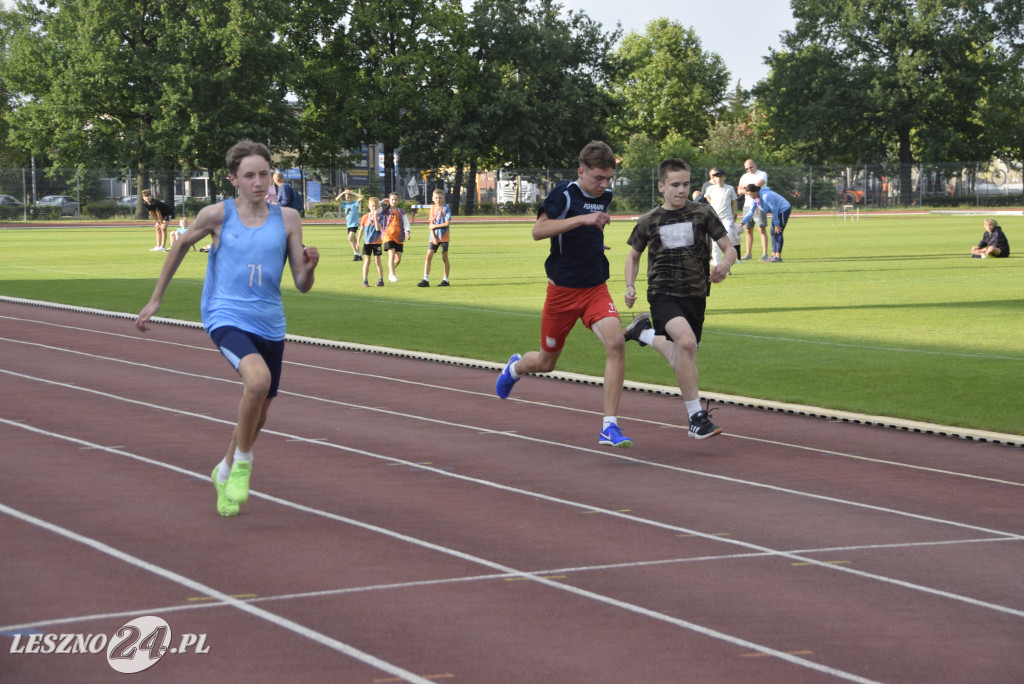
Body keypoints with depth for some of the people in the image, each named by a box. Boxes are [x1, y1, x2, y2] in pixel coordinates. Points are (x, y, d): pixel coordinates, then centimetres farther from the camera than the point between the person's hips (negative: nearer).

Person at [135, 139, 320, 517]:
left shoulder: (286, 218, 1)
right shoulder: (217, 215, -5)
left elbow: (301, 285, 3)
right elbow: (180, 245, 14)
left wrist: (310, 266, -21)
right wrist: (155, 300, 17)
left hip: (270, 325, 4)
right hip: (226, 317, -4)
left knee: (258, 412, 15)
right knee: (258, 379, -32)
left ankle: (226, 471, 44)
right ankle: (243, 461, -9)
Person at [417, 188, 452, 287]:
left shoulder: (446, 208, -5)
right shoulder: (432, 208, 9)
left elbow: (447, 223, -12)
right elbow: (431, 224, 5)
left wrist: (434, 226, -7)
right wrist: (433, 237, -6)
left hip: (444, 237, -4)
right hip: (434, 237, 4)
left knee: (445, 258, 3)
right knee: (428, 257, -5)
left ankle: (446, 280, 12)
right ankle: (425, 280, -6)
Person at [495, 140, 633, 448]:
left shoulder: (604, 197, 8)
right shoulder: (564, 193, -13)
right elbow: (538, 230, -30)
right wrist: (583, 219, -34)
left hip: (596, 289, 4)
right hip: (562, 290, -4)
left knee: (616, 342, -23)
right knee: (546, 363, 11)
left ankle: (609, 426, -21)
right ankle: (516, 367, 50)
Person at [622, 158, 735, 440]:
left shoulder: (703, 213, 2)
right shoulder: (648, 221, 3)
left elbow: (729, 249, 2)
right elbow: (633, 256, 19)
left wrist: (724, 265, -21)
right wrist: (630, 286, 3)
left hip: (695, 295, 3)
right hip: (663, 294, -3)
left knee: (681, 360, 14)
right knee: (687, 341, -30)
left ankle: (645, 332, 44)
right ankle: (696, 416, -22)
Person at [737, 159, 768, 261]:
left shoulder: (762, 175, 1)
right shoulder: (744, 177, 17)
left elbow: (757, 185, -15)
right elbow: (739, 191, 9)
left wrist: (746, 186, -1)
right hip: (747, 205, 5)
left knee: (762, 229, -11)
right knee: (748, 230, 6)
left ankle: (765, 254, -13)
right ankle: (748, 254, 11)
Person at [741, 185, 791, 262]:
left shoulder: (766, 196, -32)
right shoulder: (755, 198, -3)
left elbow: (774, 211, -25)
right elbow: (750, 211, 3)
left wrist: (776, 224, -17)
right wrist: (742, 222, -6)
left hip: (784, 209, -9)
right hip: (778, 211, 9)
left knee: (778, 232, -13)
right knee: (773, 233, 7)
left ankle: (778, 257, -15)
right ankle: (774, 255, 9)